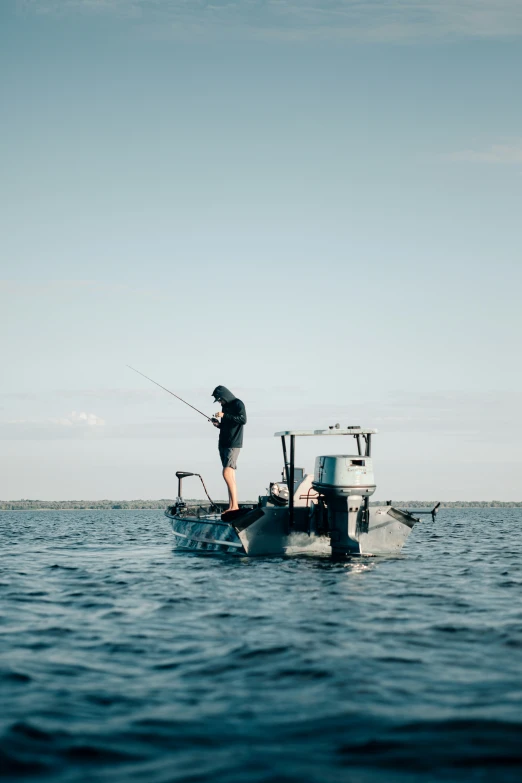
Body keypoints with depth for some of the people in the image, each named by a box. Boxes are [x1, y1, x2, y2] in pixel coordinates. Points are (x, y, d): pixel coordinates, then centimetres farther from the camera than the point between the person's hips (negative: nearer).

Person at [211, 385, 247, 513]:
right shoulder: (225, 406, 18)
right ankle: (231, 506, 3)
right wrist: (218, 424, 5)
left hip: (233, 444, -9)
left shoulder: (238, 404, -6)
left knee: (227, 473, -18)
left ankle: (235, 505, -18)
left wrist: (224, 416, -20)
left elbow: (243, 420, -20)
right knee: (230, 476, 5)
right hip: (223, 444, 9)